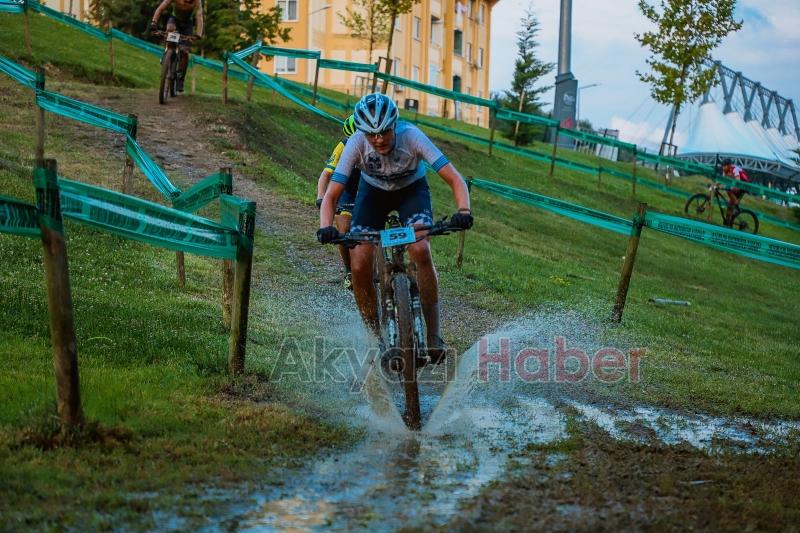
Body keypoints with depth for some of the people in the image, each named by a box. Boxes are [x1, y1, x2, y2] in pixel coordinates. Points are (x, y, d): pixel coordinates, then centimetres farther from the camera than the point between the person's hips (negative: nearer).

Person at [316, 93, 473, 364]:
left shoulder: (411, 136, -34)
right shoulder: (357, 143, -30)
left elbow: (455, 180, -34)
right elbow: (331, 195, -28)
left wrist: (463, 211, -53)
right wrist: (326, 227, -47)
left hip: (412, 190, -1)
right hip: (373, 191, 2)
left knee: (420, 250, -28)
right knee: (359, 266, -16)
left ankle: (434, 336, -17)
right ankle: (375, 337, 3)